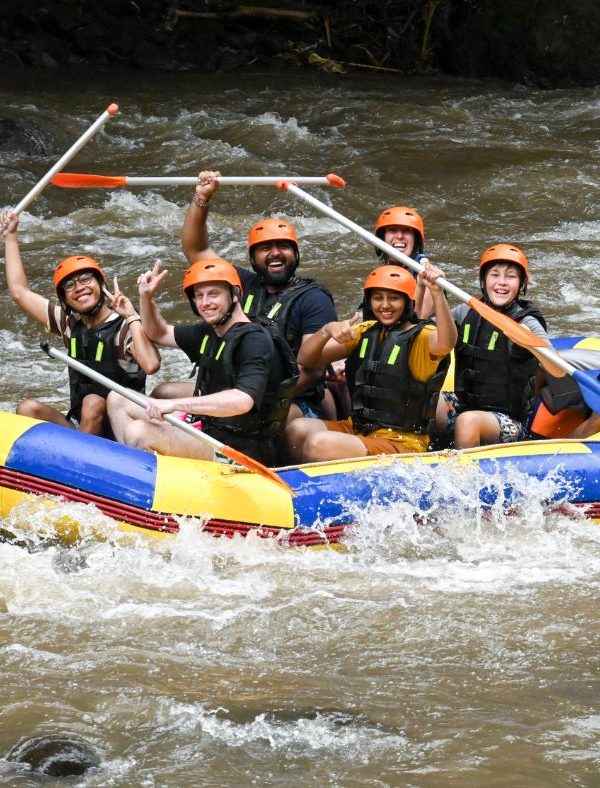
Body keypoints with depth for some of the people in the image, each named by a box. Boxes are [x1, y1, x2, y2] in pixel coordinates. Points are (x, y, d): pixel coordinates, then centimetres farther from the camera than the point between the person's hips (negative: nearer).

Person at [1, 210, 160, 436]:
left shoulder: (125, 328, -9)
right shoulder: (70, 324, 10)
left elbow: (151, 365, -30)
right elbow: (20, 292, 18)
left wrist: (132, 317, -25)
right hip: (79, 427, 6)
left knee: (93, 403, -33)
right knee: (27, 409, -16)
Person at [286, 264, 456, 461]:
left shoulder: (421, 337, -6)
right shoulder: (364, 332, 12)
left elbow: (446, 344, -32)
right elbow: (305, 359, 5)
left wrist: (437, 293, -46)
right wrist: (327, 330, -16)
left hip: (402, 443, -7)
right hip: (357, 428, 7)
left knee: (319, 444, -28)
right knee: (297, 430, -19)